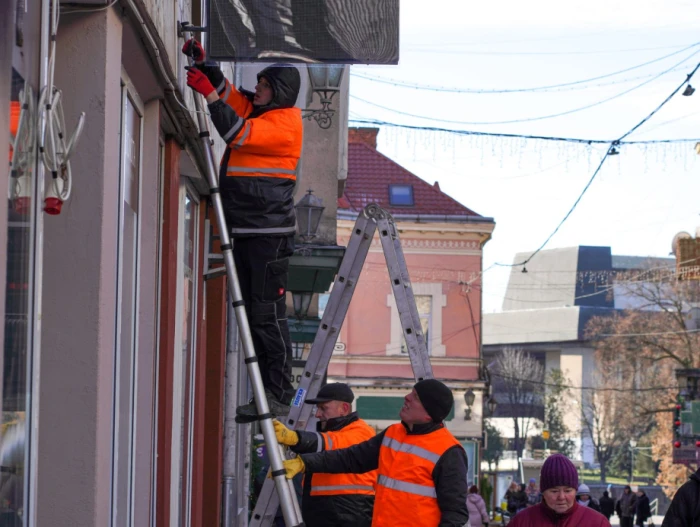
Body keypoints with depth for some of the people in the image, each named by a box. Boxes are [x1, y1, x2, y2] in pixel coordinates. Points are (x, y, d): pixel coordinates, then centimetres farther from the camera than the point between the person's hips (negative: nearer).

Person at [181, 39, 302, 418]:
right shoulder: (255, 109, 15)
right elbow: (226, 90, 23)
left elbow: (239, 134, -21)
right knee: (252, 313, 9)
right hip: (245, 229, 9)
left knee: (268, 315, -10)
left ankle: (280, 397, -8)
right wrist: (202, 64, 6)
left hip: (270, 233, -9)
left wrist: (209, 94, -20)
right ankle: (266, 393, 12)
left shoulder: (284, 122, -10)